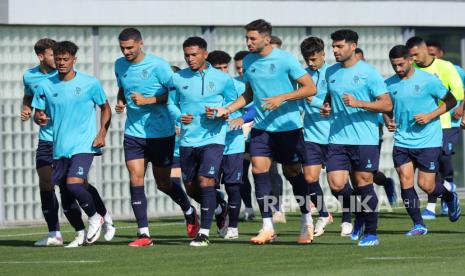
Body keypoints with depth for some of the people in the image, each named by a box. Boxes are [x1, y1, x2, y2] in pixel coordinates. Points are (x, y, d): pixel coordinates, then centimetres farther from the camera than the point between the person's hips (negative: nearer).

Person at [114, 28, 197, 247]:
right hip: (133, 132, 4)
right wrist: (120, 102, 0)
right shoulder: (120, 65, 5)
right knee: (136, 179, -10)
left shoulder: (157, 65, -13)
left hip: (161, 132, -4)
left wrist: (148, 100, -20)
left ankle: (189, 212, 36)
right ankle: (144, 234, -7)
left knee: (163, 183, 6)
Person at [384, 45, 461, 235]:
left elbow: (451, 101, -2)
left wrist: (430, 116, -14)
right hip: (402, 141, 4)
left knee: (426, 185, -4)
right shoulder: (390, 84, 3)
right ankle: (418, 225, 3)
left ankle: (450, 198, 29)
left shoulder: (428, 80, -8)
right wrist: (387, 121, -2)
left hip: (428, 141, -4)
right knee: (405, 181, -7)